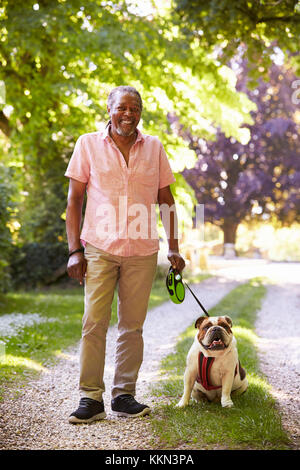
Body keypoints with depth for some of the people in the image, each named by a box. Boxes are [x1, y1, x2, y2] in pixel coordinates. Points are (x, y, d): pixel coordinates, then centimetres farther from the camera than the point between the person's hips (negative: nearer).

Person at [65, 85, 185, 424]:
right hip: (99, 248, -2)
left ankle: (124, 395, 16)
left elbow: (166, 200, 13)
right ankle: (91, 398, 2)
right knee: (94, 323, -6)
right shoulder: (88, 144, 3)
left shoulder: (154, 147, 8)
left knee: (132, 326, 5)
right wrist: (75, 250, -4)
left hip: (142, 250, 2)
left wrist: (173, 248, 7)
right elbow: (74, 199, 3)